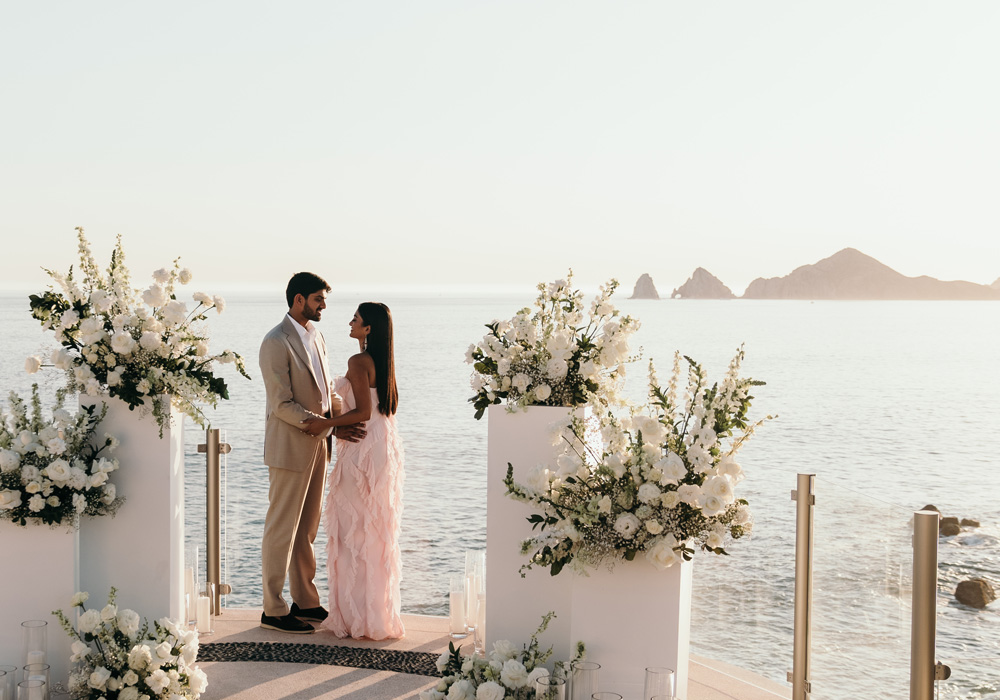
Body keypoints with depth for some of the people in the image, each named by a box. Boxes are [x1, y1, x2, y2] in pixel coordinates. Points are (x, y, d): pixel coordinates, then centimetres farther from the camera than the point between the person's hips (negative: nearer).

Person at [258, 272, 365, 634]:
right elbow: (283, 405, -18)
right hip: (290, 447, -8)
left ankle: (305, 602, 24)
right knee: (282, 529, -1)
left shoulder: (315, 336, 12)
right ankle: (273, 610, 7)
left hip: (316, 445, 8)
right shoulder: (276, 343, -15)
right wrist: (331, 427, -20)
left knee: (307, 528, 15)